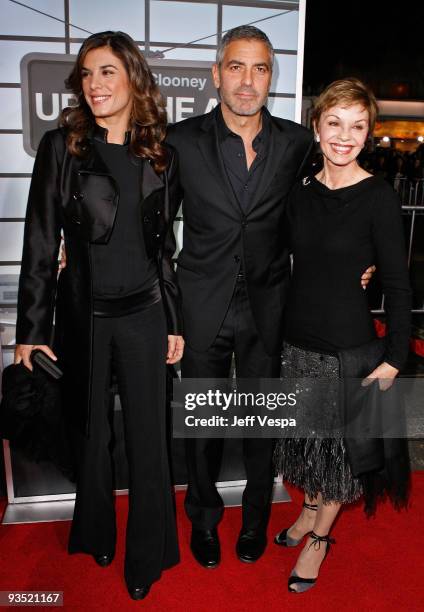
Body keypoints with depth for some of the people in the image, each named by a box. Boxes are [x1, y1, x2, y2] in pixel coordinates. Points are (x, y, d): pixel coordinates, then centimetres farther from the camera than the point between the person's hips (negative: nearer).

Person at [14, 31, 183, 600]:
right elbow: (40, 244, -4)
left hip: (144, 314, 1)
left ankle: (146, 555, 29)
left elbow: (166, 246, 7)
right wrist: (31, 330, -6)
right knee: (92, 432, 15)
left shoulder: (161, 154, 4)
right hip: (82, 313, -1)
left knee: (148, 437, 8)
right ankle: (96, 534, 41)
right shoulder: (61, 146, -2)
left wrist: (175, 323, 6)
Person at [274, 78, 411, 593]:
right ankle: (311, 508, 45)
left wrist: (394, 359, -12)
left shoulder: (378, 197, -13)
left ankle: (320, 536, 34)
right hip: (297, 337, 5)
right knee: (306, 431, 20)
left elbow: (398, 284, -11)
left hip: (346, 343, -5)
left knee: (339, 440, 12)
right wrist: (280, 326, 7)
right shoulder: (302, 191, 2)